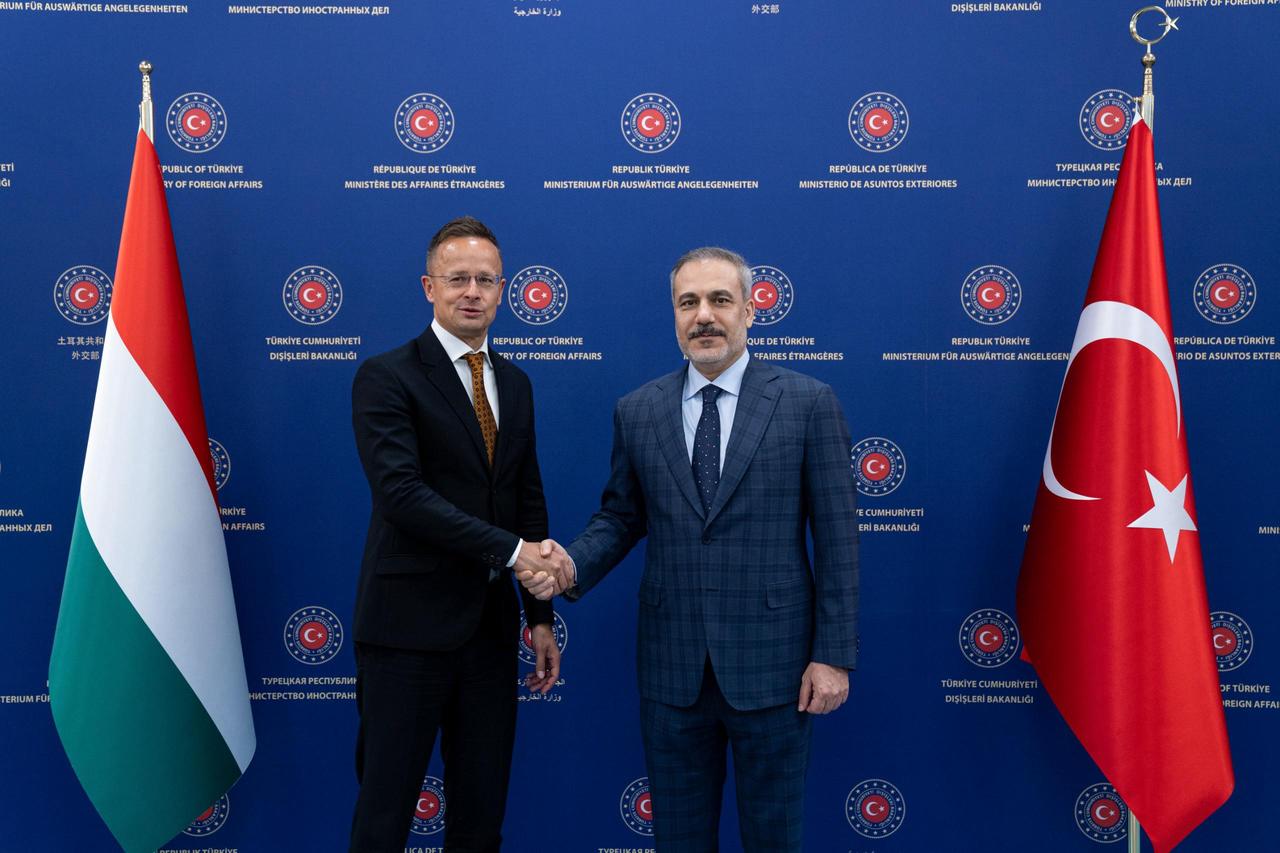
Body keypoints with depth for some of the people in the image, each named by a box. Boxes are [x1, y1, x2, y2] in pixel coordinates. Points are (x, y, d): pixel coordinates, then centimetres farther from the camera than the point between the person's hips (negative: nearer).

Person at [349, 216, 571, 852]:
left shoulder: (515, 383, 11)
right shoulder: (386, 377, -8)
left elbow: (529, 500, 13)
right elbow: (402, 493, -20)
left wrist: (540, 615, 10)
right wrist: (510, 550, -19)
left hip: (491, 628, 6)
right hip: (409, 627, -5)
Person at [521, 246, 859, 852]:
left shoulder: (809, 403, -5)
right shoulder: (637, 411, 4)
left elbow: (836, 535, -5)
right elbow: (620, 517, 10)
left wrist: (834, 655, -8)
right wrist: (572, 566, -10)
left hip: (770, 662, -2)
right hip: (671, 666, 3)